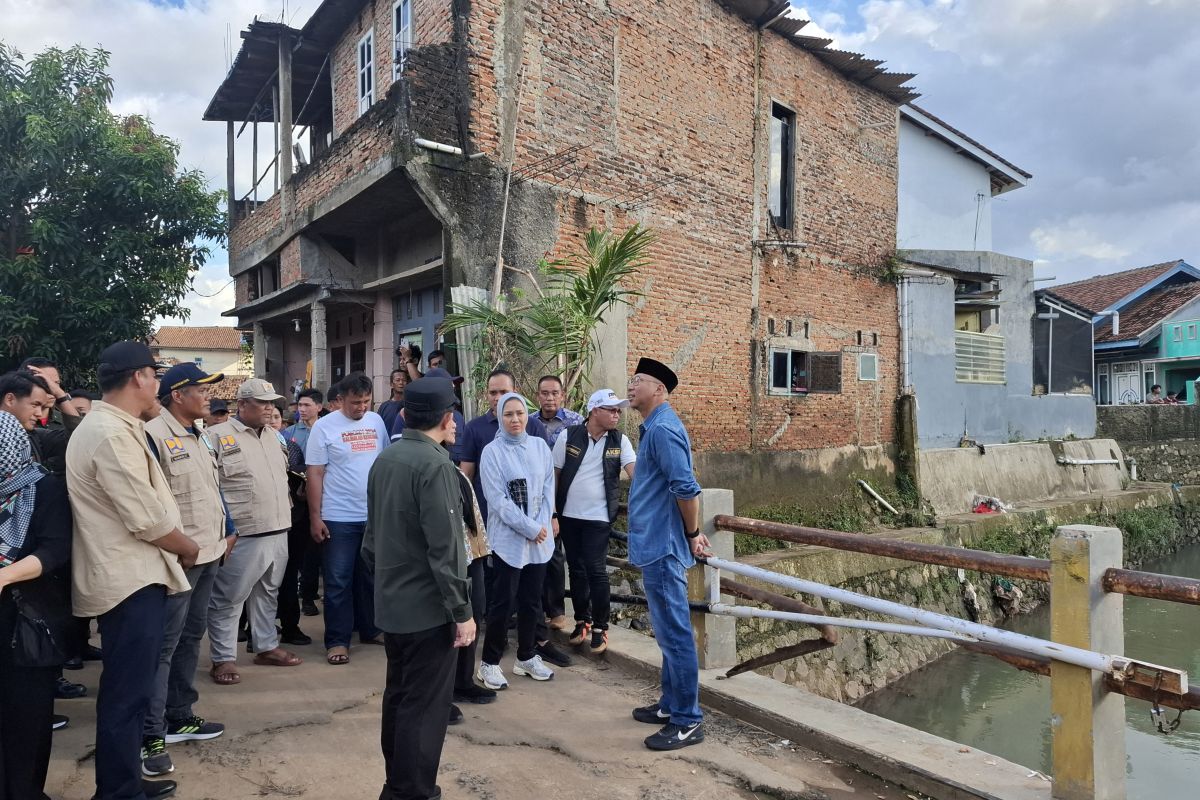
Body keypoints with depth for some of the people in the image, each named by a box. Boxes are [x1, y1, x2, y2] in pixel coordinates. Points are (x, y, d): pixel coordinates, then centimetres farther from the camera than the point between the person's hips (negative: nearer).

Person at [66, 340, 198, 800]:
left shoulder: (107, 427, 15)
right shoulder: (112, 435, -20)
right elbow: (148, 520, -21)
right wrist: (188, 550, -6)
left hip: (132, 575, 11)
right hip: (131, 580, -11)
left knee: (129, 688, 19)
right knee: (127, 692, 0)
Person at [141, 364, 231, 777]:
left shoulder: (200, 436, 14)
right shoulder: (153, 434, -15)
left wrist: (227, 531, 18)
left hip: (209, 555, 9)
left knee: (191, 636, 17)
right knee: (163, 645, -3)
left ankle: (180, 717, 30)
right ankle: (151, 736, 6)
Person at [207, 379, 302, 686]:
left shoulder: (273, 435, 14)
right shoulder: (219, 436, -9)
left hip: (277, 531, 7)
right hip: (242, 535, -7)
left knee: (267, 594, 18)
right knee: (228, 599, 3)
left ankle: (267, 647, 29)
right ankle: (223, 659, 14)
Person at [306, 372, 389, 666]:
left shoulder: (377, 421, 5)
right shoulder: (324, 426, -6)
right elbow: (315, 474, -6)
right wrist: (315, 517, -8)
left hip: (375, 515, 4)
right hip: (338, 518, -4)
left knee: (371, 577, 14)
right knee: (338, 582, 3)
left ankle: (370, 629, 28)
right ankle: (337, 641, 12)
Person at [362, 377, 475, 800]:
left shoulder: (384, 460, 6)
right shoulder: (435, 465, -20)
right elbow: (444, 549, -23)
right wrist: (462, 611, -16)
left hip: (391, 604, 9)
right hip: (428, 607, -9)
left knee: (398, 696, 20)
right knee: (425, 706, 3)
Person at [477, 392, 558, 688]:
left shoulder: (540, 446, 5)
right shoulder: (492, 452, -9)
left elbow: (548, 487, 6)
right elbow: (498, 500, -14)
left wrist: (545, 523, -7)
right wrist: (531, 529, -15)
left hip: (540, 538, 5)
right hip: (508, 538, -4)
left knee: (532, 601, 14)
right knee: (503, 602, 1)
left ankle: (527, 657, 29)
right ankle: (489, 662, 17)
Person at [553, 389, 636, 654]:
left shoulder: (620, 441, -4)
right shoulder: (568, 436, -5)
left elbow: (635, 471, -16)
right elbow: (554, 475, 0)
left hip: (599, 518, -1)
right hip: (569, 516, 1)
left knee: (596, 571, -3)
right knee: (576, 570, 12)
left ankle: (600, 627, 12)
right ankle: (582, 621, 28)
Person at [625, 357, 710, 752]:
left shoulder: (663, 429, -17)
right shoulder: (654, 428, 16)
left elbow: (687, 488, -24)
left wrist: (692, 534, -12)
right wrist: (692, 533, 17)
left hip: (662, 546, -11)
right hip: (655, 544, 11)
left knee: (674, 634, -2)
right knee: (668, 633, 18)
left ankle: (687, 721, 8)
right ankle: (671, 705, 31)